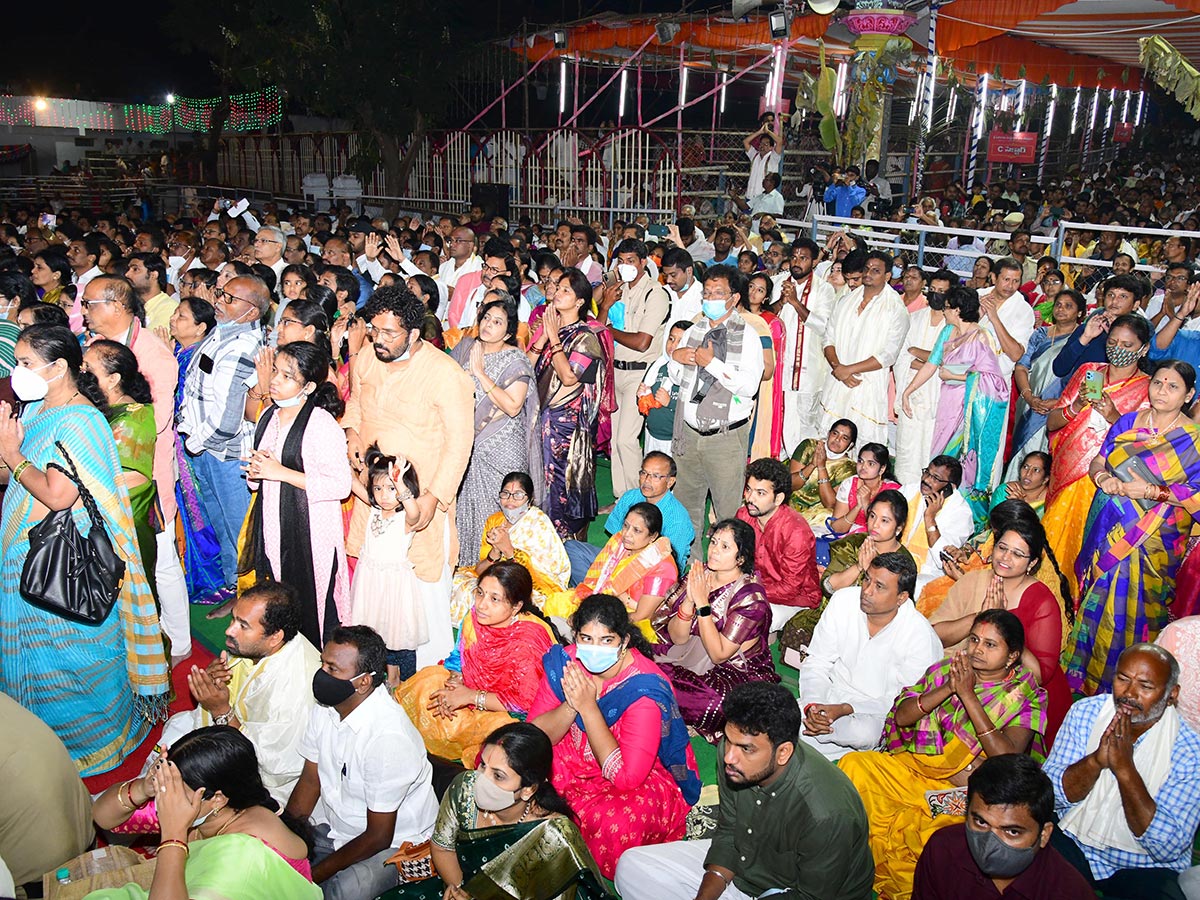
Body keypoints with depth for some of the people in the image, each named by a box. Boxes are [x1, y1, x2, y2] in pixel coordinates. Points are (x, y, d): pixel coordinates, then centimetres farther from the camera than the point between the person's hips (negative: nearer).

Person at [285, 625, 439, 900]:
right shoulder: (325, 706, -7)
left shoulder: (388, 737, -31)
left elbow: (378, 837, -22)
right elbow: (310, 780, 5)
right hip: (333, 826, 7)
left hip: (392, 843, -7)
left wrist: (314, 874, -17)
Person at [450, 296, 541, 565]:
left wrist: (480, 373, -22)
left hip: (501, 449, -5)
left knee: (499, 511, 0)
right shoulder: (465, 347, 5)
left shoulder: (515, 360, -12)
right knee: (465, 504, 10)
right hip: (467, 443, 5)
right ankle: (465, 564, 25)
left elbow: (513, 406, -23)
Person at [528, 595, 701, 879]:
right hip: (573, 760, 5)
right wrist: (572, 705, -31)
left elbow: (626, 777, -32)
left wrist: (588, 706, -33)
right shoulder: (565, 661, -12)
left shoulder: (644, 690, -28)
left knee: (613, 823, -38)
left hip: (644, 780, -5)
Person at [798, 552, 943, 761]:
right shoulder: (843, 600, -7)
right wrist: (812, 705, -20)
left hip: (876, 713, -2)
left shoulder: (921, 637, -17)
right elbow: (816, 663, -1)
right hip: (831, 695, 2)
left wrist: (844, 710, -24)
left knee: (863, 732, -37)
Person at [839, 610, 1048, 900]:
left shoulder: (1025, 697, -2)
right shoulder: (947, 669, 7)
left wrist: (968, 695, -21)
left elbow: (1008, 758, -18)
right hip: (918, 768, 4)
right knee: (854, 765, -20)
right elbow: (901, 716, -1)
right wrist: (947, 689, -16)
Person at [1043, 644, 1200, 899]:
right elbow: (1048, 794, -9)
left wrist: (1125, 770, -29)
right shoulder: (1085, 712, -5)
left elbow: (1168, 848, -19)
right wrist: (1095, 761, -27)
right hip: (1072, 843, 1)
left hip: (1145, 868, -1)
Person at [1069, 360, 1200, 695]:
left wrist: (1152, 491, -20)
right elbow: (1097, 461, 9)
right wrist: (1103, 477, -12)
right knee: (1094, 599, 13)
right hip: (1106, 527, 4)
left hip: (1152, 540, -4)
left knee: (1129, 609, 1)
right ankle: (1081, 672, 29)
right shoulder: (1128, 421, 5)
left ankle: (1110, 684, 19)